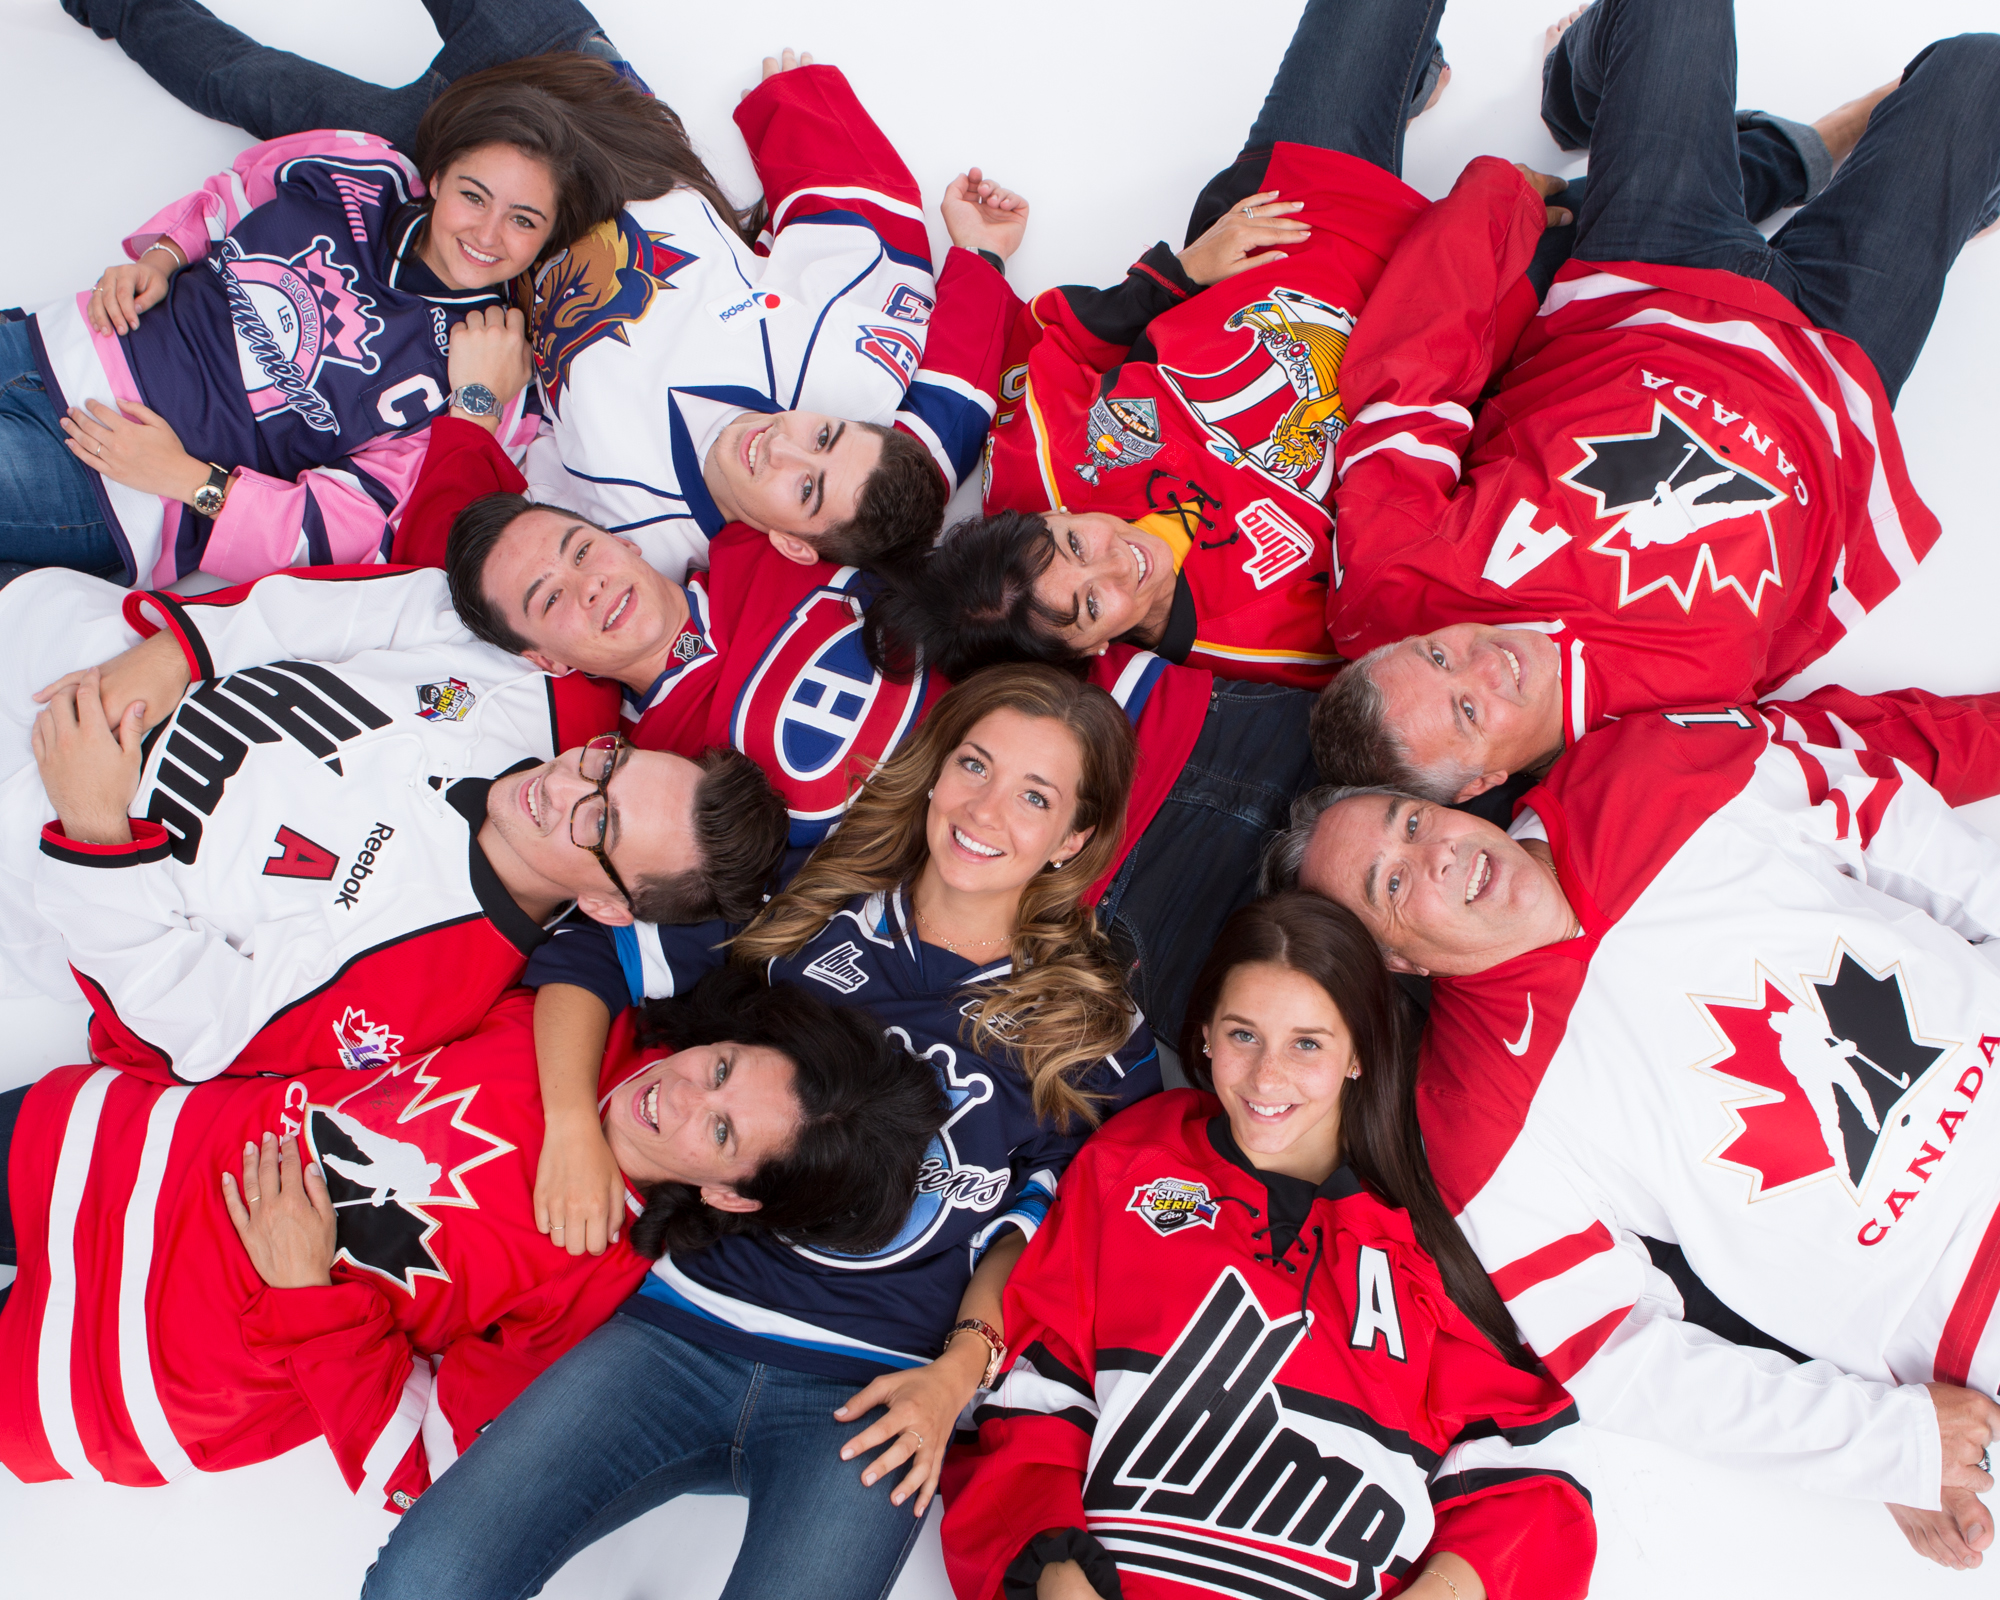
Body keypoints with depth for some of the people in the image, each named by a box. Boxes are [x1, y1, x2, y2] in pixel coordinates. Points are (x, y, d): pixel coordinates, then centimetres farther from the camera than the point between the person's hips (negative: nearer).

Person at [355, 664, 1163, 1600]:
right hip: (686, 1325, 2)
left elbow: (1043, 1223, 11)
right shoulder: (809, 916, 7)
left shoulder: (1089, 1028, 5)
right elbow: (586, 955, 10)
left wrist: (960, 1371, -3)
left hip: (871, 1388, -1)